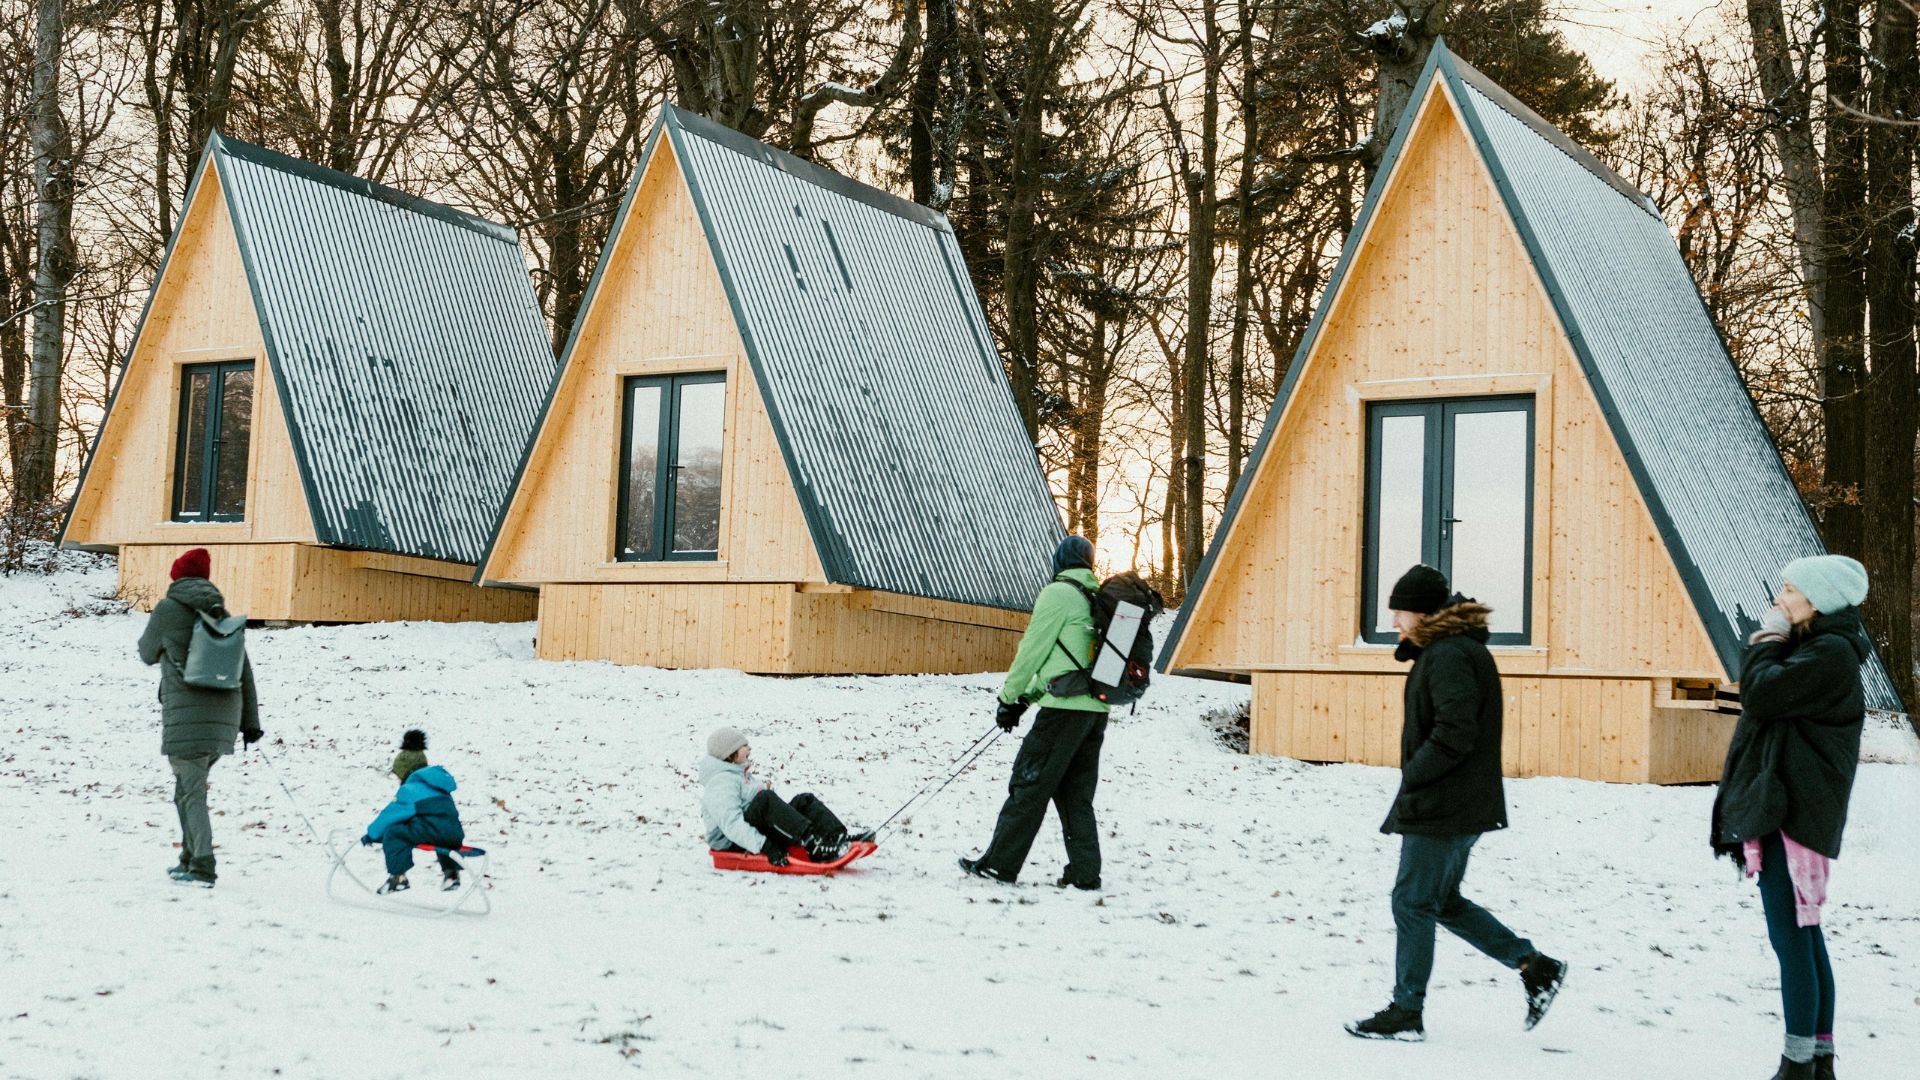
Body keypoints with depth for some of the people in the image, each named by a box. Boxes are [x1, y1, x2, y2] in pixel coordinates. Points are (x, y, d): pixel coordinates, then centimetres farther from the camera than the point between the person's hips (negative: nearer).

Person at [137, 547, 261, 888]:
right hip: (224, 716, 6)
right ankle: (190, 859, 24)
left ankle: (203, 869, -9)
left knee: (192, 794, -4)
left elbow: (148, 654, 13)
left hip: (187, 717, -6)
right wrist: (251, 720, 14)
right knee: (188, 790, 19)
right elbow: (244, 670, 10)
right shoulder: (223, 615, 11)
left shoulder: (168, 610, -3)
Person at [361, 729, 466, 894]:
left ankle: (398, 876, -4)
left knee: (392, 833, 2)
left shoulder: (410, 789, 5)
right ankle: (452, 872, 36)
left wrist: (371, 834, 21)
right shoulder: (439, 784, 28)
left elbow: (392, 814, 7)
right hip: (455, 837, 8)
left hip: (432, 831, -8)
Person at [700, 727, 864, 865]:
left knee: (804, 801, -5)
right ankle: (813, 845, -46)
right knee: (765, 798, -33)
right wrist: (765, 847, -34)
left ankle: (838, 838, -29)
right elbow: (731, 824, -25)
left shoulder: (744, 775, 25)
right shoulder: (721, 782, -11)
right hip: (734, 845, -10)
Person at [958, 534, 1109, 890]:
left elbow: (1033, 650, -7)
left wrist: (1010, 698, 4)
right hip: (1096, 710, 8)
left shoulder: (1058, 593, -6)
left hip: (1065, 708, -8)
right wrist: (1027, 696, 19)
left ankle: (999, 864, -1)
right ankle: (1085, 872, 7)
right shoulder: (1099, 598, 17)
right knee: (1076, 794, 11)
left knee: (1029, 786, -3)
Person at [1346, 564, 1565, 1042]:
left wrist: (1412, 776, -16)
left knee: (1413, 904, -2)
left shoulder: (1449, 656, -18)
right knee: (1443, 902, 18)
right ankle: (1534, 966, 20)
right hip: (1458, 806, 11)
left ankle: (1406, 1013, 7)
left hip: (1441, 808, -11)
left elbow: (1455, 733, -24)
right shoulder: (1447, 650, 15)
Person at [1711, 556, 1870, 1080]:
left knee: (1791, 939, -8)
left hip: (1792, 814, -11)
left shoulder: (1831, 653, -13)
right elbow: (1766, 700, 19)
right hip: (1785, 807, 11)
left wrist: (1767, 642, -7)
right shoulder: (1818, 648, 18)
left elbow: (1761, 695, -19)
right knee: (1805, 936, 14)